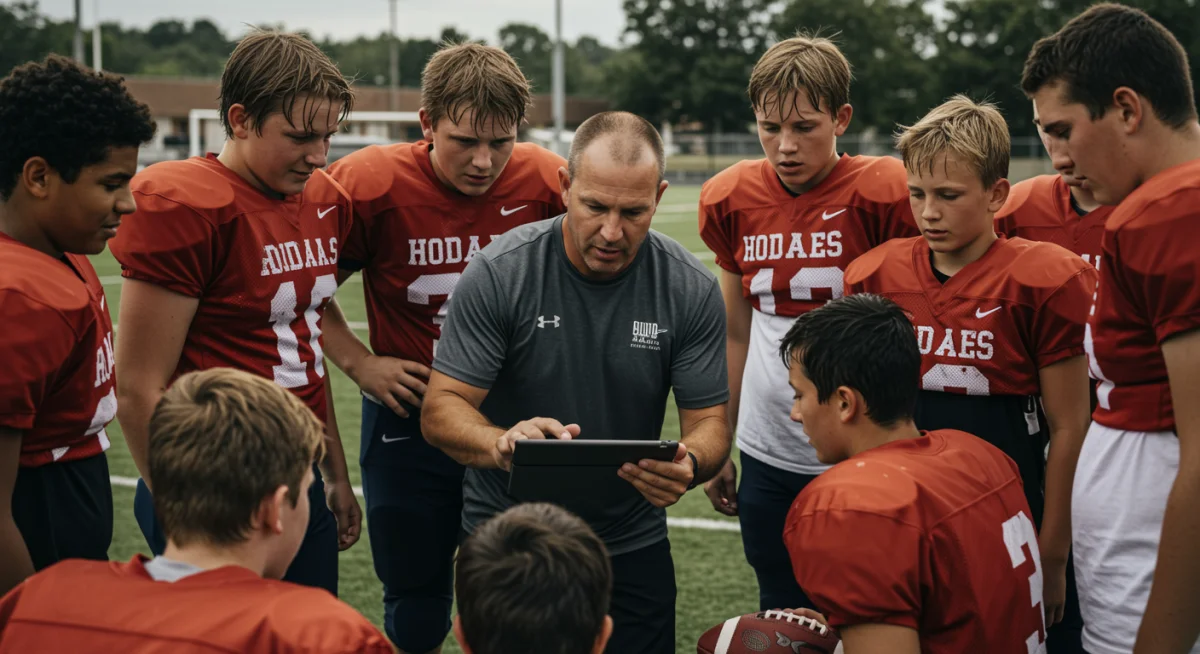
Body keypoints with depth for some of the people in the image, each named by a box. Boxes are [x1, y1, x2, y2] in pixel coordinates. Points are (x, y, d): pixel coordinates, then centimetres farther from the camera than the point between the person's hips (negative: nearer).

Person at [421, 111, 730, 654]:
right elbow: (441, 410, -16)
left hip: (632, 546, 2)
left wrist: (689, 464, -31)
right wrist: (502, 444, -38)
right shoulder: (499, 272, -16)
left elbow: (709, 422, -7)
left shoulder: (691, 290, -10)